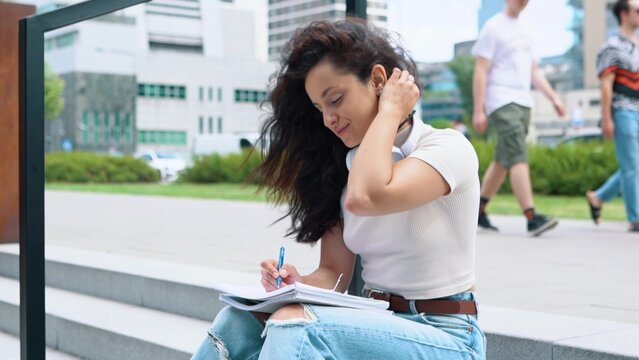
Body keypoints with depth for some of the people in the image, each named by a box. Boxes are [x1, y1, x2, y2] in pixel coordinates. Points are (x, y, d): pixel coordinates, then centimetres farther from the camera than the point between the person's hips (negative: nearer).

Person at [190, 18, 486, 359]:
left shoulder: (448, 147, -9)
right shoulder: (344, 166, 10)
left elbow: (365, 197, -29)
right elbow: (334, 273, 6)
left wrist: (389, 111, -15)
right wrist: (299, 285, -16)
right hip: (377, 326, 6)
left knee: (295, 326, -32)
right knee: (239, 322, -19)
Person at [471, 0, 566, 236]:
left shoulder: (522, 30, 20)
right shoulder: (493, 27, -3)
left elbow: (534, 72, 23)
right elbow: (480, 71, -7)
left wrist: (553, 97, 12)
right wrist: (478, 110, -13)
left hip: (523, 102, 8)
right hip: (502, 102, -8)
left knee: (503, 160, 9)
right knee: (518, 157, -16)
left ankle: (479, 211, 19)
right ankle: (532, 218, -22)